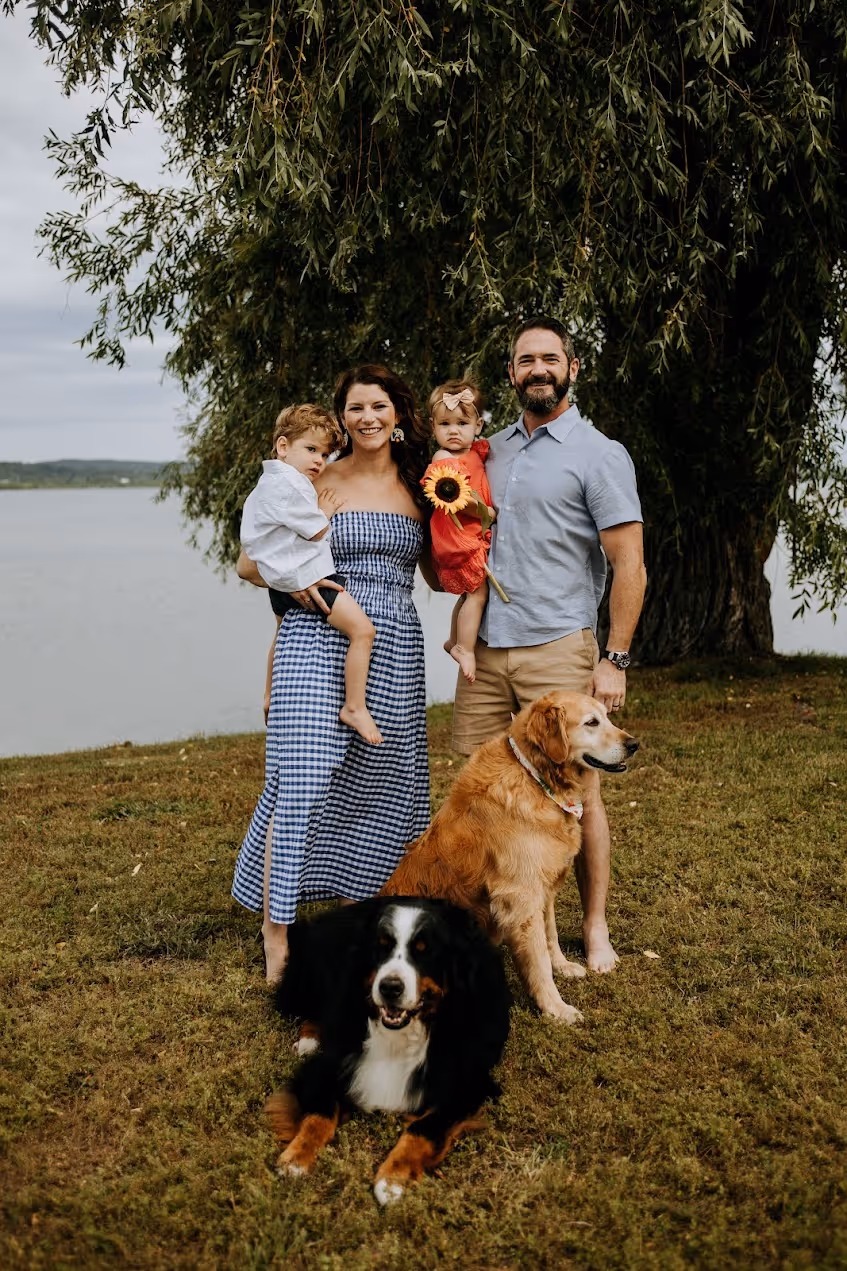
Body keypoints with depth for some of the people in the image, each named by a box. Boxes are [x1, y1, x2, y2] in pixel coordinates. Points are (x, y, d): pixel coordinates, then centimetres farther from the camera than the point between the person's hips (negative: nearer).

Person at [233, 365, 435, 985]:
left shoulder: (418, 486, 12)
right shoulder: (319, 483, 2)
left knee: (382, 782, 7)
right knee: (304, 781, -11)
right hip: (319, 640, -4)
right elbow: (249, 562, 4)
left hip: (395, 648, 4)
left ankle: (361, 912, 23)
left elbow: (437, 575, 18)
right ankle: (278, 925, -1)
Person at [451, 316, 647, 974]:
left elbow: (629, 566, -6)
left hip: (559, 649, -5)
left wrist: (616, 659, -12)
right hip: (484, 649, 5)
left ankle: (595, 929, 13)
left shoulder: (600, 455, -2)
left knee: (578, 792, 0)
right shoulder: (492, 449, 15)